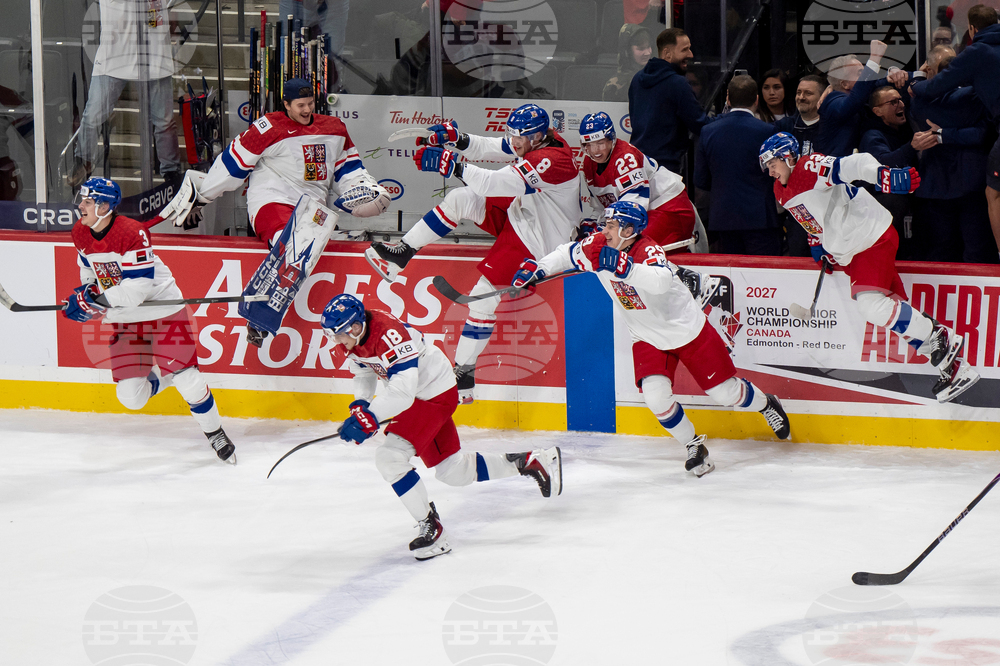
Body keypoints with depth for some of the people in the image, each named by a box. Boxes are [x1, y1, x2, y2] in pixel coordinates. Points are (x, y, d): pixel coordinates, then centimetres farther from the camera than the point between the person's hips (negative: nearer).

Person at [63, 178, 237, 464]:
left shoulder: (132, 232, -26)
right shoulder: (80, 233, -3)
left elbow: (139, 287, -31)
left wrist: (97, 301, -33)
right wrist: (85, 291, -1)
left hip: (163, 310, -6)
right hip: (124, 320, 6)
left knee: (186, 379, -12)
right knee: (131, 397, -2)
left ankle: (216, 434, 10)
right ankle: (160, 376, 32)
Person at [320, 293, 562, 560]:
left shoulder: (389, 335, -33)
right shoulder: (354, 338, -5)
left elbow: (403, 391, -39)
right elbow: (364, 369, 15)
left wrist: (370, 418, -45)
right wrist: (360, 405, -1)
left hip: (436, 394, -10)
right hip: (419, 397, 10)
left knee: (390, 457, -22)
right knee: (453, 471, 17)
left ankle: (431, 528, -12)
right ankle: (535, 461, 30)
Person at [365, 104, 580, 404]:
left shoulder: (550, 160, -32)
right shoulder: (534, 140, -2)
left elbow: (496, 184, -38)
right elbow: (489, 148, 5)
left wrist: (453, 165, -37)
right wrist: (457, 138, -14)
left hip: (536, 238, -10)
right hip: (516, 211, 10)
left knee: (484, 293, -14)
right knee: (459, 199, -2)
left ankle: (464, 372, -7)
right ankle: (402, 252, 5)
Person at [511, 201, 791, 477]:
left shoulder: (648, 251, -31)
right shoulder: (598, 247, -12)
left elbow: (660, 282, -52)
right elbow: (569, 254, 9)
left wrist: (623, 267, -63)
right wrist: (536, 267, -4)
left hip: (688, 330, -5)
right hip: (648, 338, 5)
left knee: (724, 391, 6)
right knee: (656, 397, -16)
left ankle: (766, 404, 38)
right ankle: (694, 446, 6)